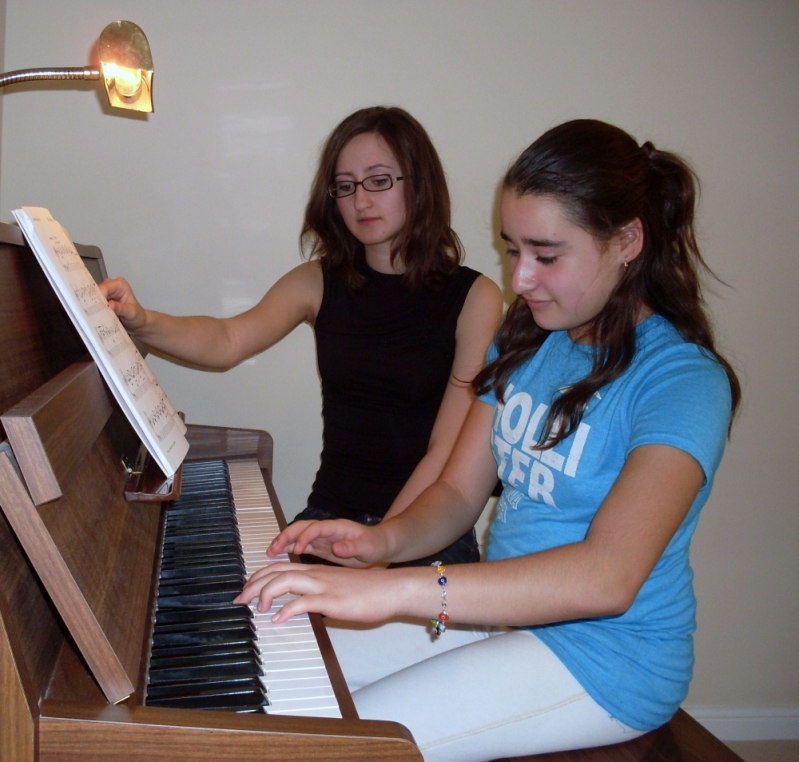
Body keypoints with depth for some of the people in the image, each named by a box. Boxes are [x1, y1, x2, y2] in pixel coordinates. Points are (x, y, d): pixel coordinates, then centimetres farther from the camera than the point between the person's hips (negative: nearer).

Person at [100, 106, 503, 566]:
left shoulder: (474, 298, -4)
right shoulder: (319, 283, 6)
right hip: (330, 517, 3)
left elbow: (448, 451, -9)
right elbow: (228, 342, -11)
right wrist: (141, 322, -30)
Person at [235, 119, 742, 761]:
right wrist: (386, 539, -16)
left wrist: (394, 591, -41)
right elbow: (460, 491, 6)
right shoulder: (527, 340, 5)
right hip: (503, 607, 7)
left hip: (606, 657, -7)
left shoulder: (683, 379, -20)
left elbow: (608, 575, -34)